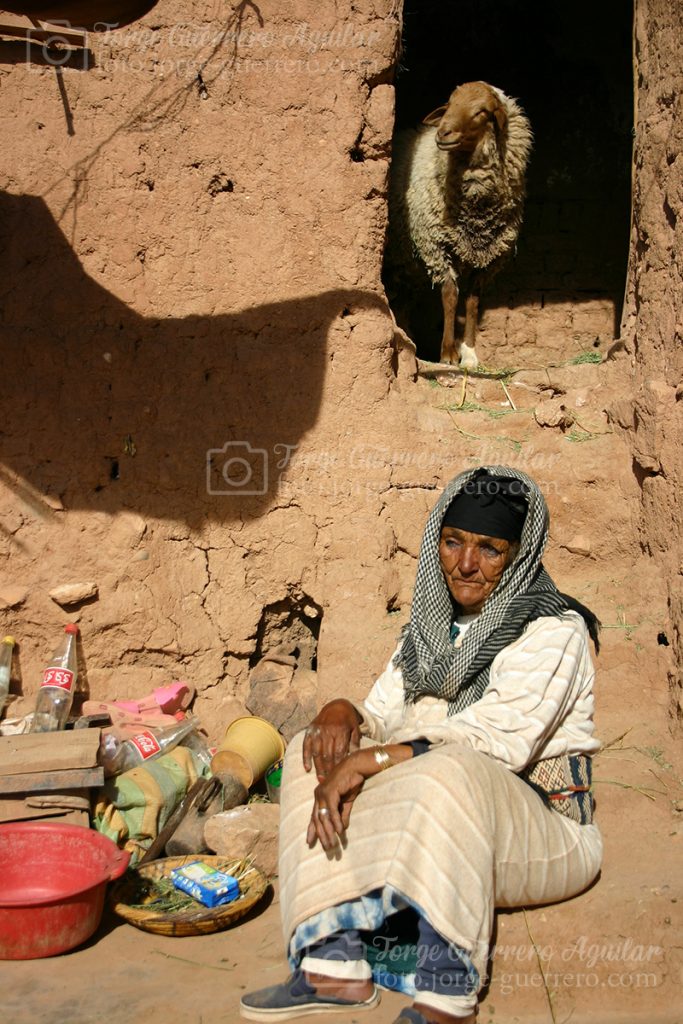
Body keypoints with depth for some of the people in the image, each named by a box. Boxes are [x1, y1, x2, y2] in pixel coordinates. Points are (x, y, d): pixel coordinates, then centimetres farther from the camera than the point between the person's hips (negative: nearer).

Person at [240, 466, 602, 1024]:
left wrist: (367, 760, -26)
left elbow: (498, 741, -23)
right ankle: (336, 962, -23)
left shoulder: (553, 632, -10)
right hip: (436, 822, 7)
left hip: (544, 827, -6)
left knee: (448, 771, -37)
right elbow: (383, 716, 10)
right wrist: (345, 712, -15)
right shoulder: (432, 626, 12)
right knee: (316, 750, -11)